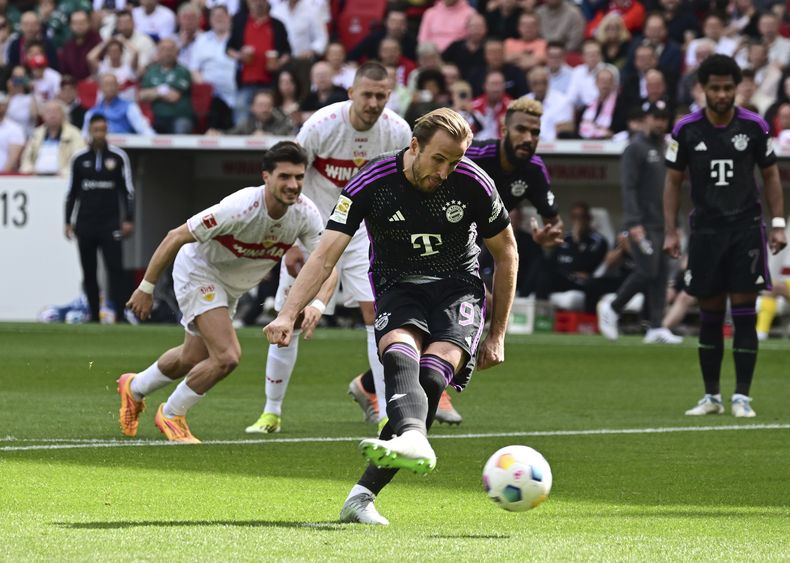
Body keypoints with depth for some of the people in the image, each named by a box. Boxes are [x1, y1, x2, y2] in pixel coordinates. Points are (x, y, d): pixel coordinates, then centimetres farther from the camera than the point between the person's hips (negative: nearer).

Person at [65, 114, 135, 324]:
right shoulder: (79, 158, 7)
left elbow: (128, 190, 5)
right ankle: (94, 316, 10)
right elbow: (72, 192, 14)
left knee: (115, 269, -12)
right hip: (85, 223, 2)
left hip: (110, 223, -2)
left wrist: (128, 220, -2)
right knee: (89, 272, 4)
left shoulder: (118, 157, 2)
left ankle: (119, 314, -14)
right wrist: (68, 222, 11)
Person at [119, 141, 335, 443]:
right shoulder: (240, 208, -36)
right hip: (199, 271, -7)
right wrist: (146, 288, -21)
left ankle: (135, 388, 51)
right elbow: (176, 237, -27)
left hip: (232, 287, 7)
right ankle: (171, 415, 3)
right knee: (227, 357, -21)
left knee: (192, 359, 22)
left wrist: (315, 305, -36)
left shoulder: (306, 214, -21)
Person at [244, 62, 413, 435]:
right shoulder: (321, 125, -20)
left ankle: (387, 413, -9)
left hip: (361, 229, 2)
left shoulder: (398, 132, -11)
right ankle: (271, 413, 14)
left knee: (378, 313, -12)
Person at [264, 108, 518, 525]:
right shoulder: (373, 183, -14)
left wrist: (497, 334, 7)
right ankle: (414, 441, -65)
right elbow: (325, 255, -17)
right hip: (398, 287, 0)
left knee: (432, 375, -27)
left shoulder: (473, 183, -9)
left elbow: (505, 253, 6)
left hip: (459, 288, 0)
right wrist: (288, 315, -32)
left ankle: (363, 494, -31)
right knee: (400, 352, -35)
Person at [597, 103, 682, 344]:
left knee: (661, 274, 1)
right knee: (647, 271, -13)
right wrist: (634, 223, -21)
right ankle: (612, 308, 6)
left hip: (661, 224, 8)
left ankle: (656, 327, 1)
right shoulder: (636, 148, -8)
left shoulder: (664, 148, 17)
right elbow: (628, 187, -14)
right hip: (643, 224, -8)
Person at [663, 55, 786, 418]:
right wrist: (670, 232, 0)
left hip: (746, 229, -1)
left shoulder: (754, 126, -2)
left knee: (744, 314, -5)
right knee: (709, 316, 4)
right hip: (706, 230, 1)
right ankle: (711, 396, 13)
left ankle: (742, 397, -1)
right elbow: (673, 181, 6)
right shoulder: (686, 130, -2)